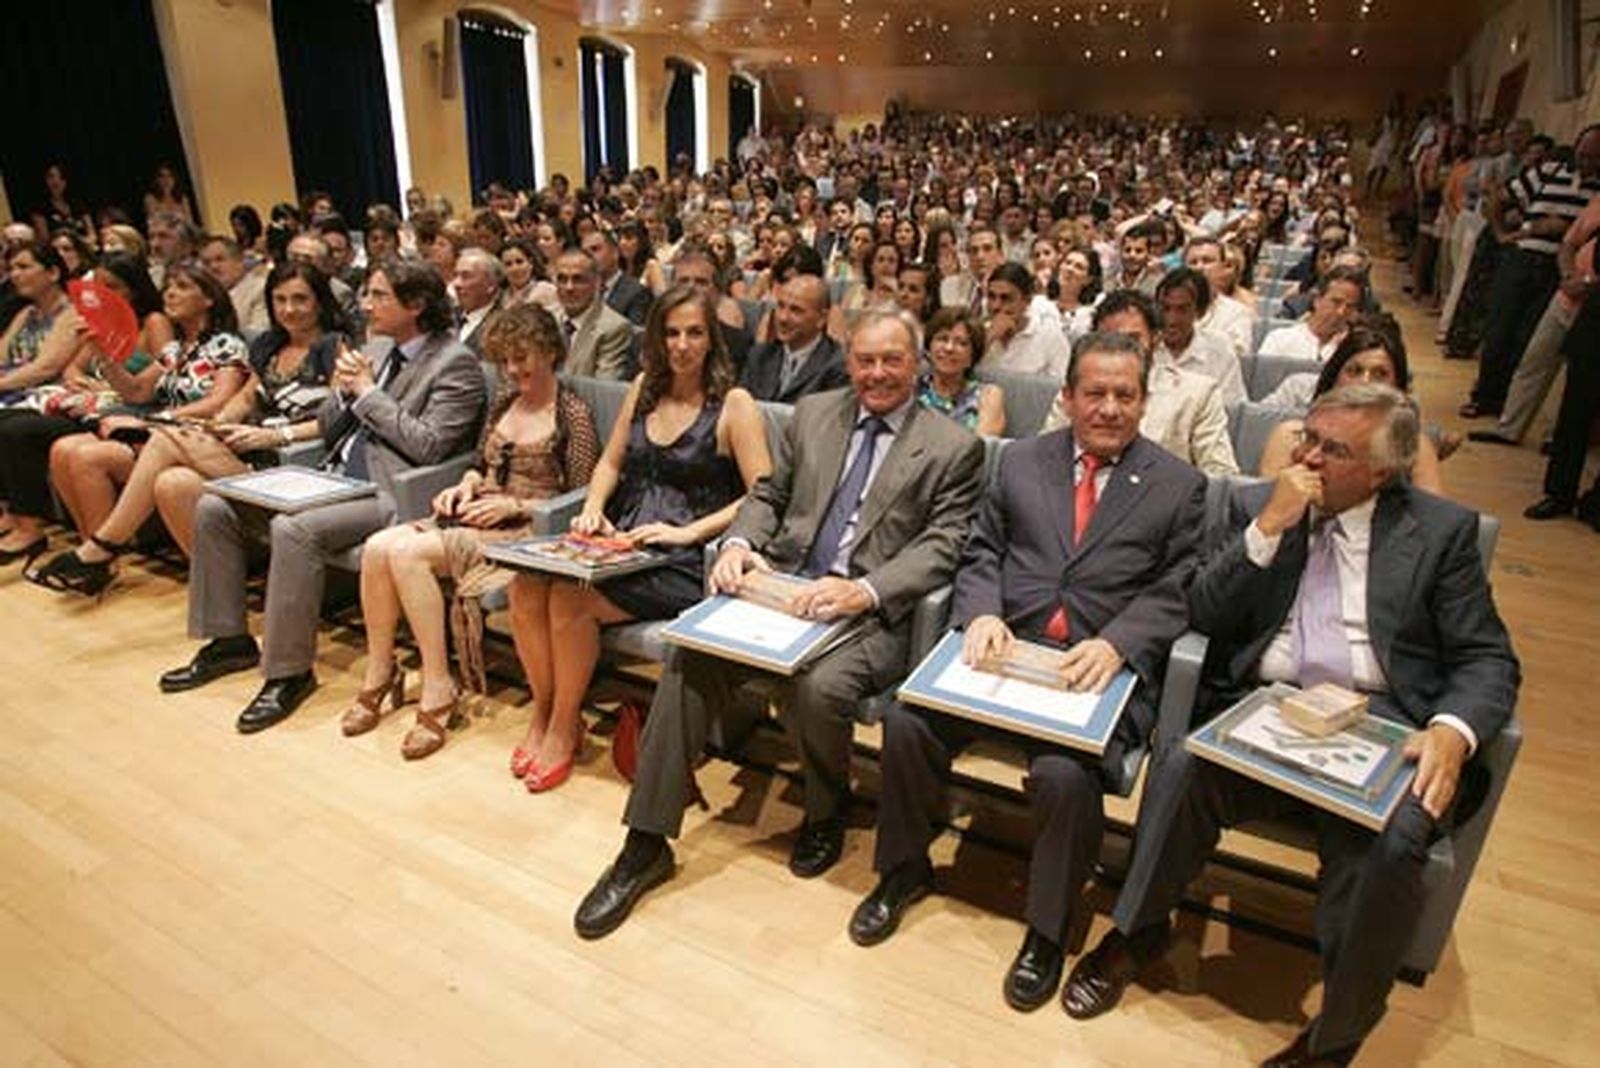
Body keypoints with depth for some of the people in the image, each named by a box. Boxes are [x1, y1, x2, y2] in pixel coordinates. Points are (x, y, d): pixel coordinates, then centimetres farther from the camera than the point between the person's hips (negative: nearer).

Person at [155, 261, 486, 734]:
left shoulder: (456, 363, -7)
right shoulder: (375, 348, 17)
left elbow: (428, 446, -18)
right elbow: (328, 430, 20)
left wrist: (367, 392, -11)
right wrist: (343, 390, 0)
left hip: (387, 496, -9)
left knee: (293, 529, -32)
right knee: (214, 507, 2)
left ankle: (289, 671, -17)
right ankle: (229, 640, 12)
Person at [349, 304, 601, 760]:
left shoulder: (574, 414, -5)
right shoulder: (504, 405, 17)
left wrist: (513, 504, -14)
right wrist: (465, 486, 5)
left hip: (524, 531, -7)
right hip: (474, 518, 7)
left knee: (407, 552, -28)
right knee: (377, 547, -19)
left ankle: (439, 695, -20)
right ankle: (378, 676, -6)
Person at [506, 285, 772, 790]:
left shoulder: (735, 405, -4)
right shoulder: (644, 388, 14)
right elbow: (610, 463, 22)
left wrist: (688, 532, -17)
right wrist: (592, 510, 2)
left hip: (684, 559, -5)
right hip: (622, 541, 6)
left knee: (571, 601, -26)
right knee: (525, 589, -19)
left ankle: (564, 728, 0)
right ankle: (544, 712, 4)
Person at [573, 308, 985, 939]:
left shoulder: (954, 449, 3)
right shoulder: (812, 414, 16)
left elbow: (940, 548, -6)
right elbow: (768, 495, 18)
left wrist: (863, 590, -23)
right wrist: (739, 543, -5)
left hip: (870, 612, -3)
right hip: (780, 586, 4)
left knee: (818, 687, -33)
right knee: (690, 655, -22)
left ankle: (826, 814, 4)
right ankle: (647, 844, -10)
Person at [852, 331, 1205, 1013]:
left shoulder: (1179, 486, 9)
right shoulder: (1021, 460, 16)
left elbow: (1173, 594, 2)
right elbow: (981, 552, 12)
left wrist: (1114, 644, -16)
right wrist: (981, 613, -8)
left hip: (1102, 664, -2)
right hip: (1004, 644, 3)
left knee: (1064, 773, -29)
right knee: (905, 721, -18)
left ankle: (1048, 931, 1)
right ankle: (904, 868, 10)